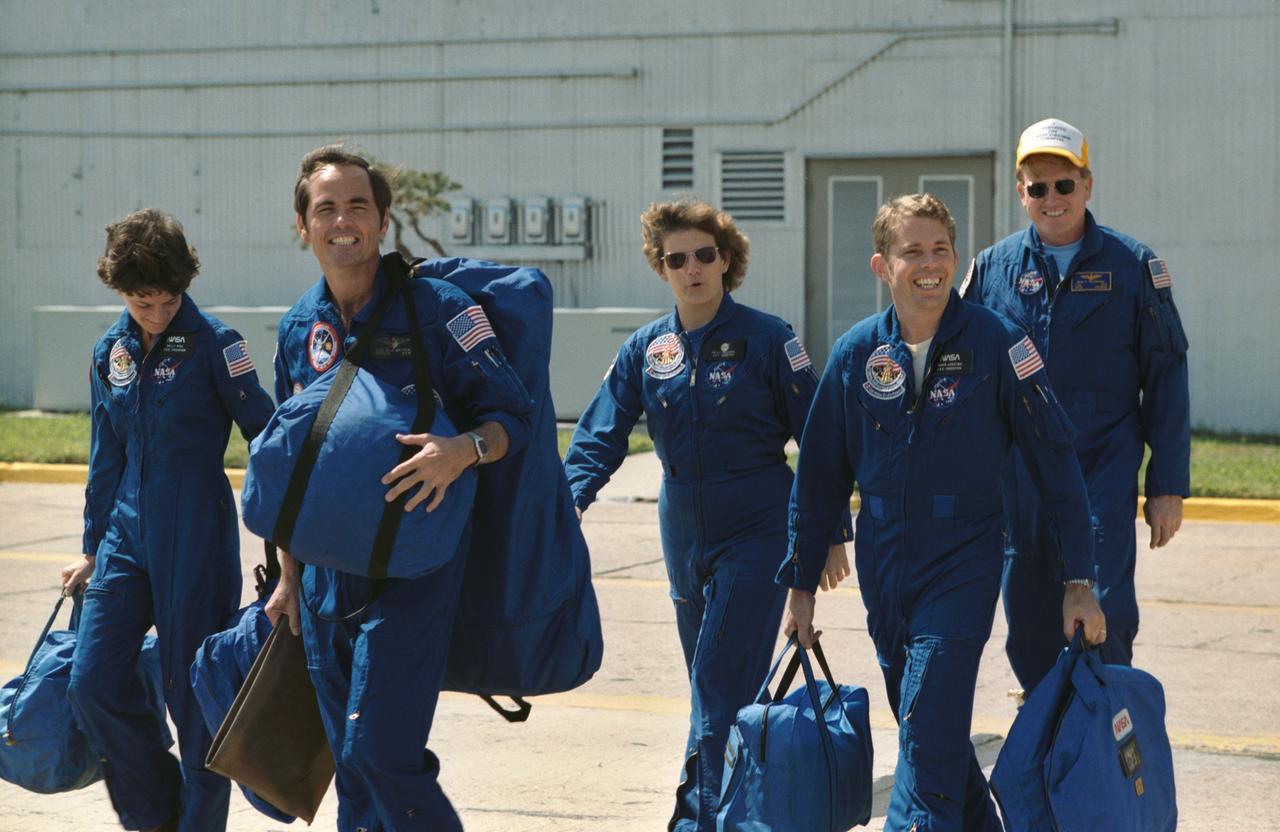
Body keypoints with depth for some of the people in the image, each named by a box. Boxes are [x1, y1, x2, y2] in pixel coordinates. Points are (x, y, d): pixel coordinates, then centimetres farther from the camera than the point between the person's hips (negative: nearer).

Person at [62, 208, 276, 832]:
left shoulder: (212, 343, -8)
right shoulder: (111, 352, 8)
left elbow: (263, 432, -5)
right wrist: (92, 550, 20)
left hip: (197, 538, -5)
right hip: (128, 534, 5)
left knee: (194, 693, 0)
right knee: (92, 684, -1)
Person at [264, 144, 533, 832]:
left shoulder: (436, 309, -8)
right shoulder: (299, 328, 9)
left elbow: (511, 417, -7)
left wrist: (462, 450, -29)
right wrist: (289, 575, 17)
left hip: (413, 562, -6)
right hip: (328, 564, 6)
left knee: (379, 751, -14)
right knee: (350, 761, 10)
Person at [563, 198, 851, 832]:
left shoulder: (767, 339, -6)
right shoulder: (646, 349, 5)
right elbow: (601, 432, 1)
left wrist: (831, 534, -3)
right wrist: (571, 499, -17)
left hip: (756, 530, -5)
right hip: (685, 533, 5)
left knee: (721, 684, -13)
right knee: (711, 682, 13)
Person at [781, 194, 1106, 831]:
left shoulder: (994, 344, -8)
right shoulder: (856, 353, 1)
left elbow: (1054, 461, -5)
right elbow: (820, 476, 10)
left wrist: (1078, 582, -7)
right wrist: (801, 585, 11)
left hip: (962, 568, -4)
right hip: (882, 571, 4)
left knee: (930, 743, -14)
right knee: (925, 735, 13)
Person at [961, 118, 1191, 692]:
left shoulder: (1132, 265, 1)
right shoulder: (993, 268, 7)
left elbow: (1166, 380, 3)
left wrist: (1168, 488, -1)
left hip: (1104, 472, -3)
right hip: (1015, 478, 3)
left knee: (1102, 618, -13)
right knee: (1028, 633, 8)